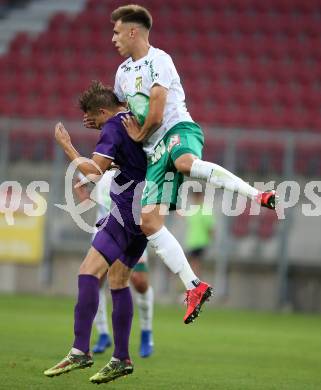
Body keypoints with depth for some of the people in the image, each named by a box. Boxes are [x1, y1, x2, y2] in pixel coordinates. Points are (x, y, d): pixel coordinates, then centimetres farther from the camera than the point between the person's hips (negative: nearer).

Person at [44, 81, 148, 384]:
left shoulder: (113, 127, -11)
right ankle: (122, 359, 14)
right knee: (117, 279, 13)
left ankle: (80, 350, -24)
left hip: (126, 209, -10)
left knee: (89, 271, -15)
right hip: (143, 212, 10)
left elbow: (93, 171, -20)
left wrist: (66, 145, -9)